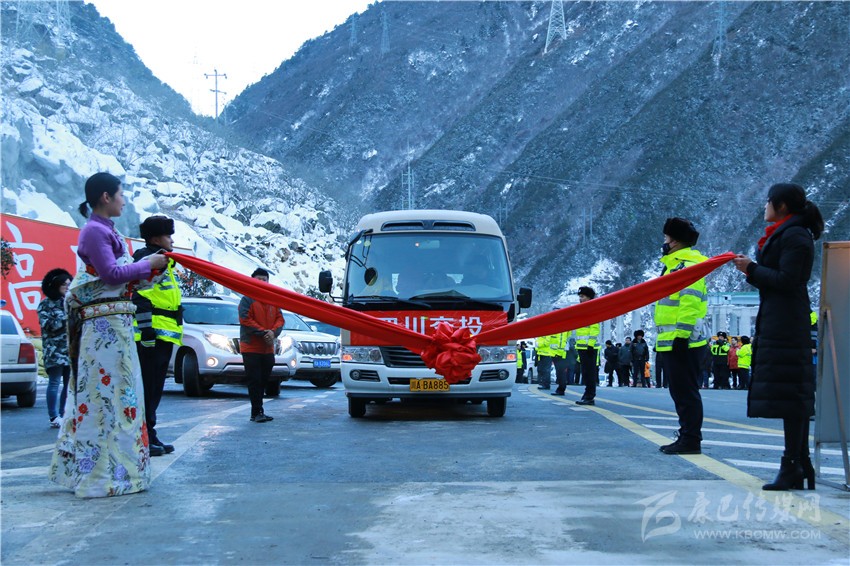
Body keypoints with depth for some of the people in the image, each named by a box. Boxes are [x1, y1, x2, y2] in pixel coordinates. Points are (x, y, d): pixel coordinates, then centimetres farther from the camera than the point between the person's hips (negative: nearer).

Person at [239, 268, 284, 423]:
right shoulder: (247, 300, -3)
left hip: (268, 349, 6)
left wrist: (273, 332, -12)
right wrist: (263, 332, -19)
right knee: (254, 381, -7)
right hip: (251, 348, -6)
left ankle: (257, 412, 18)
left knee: (263, 381, 10)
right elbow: (245, 320, -13)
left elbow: (280, 319, 9)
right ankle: (257, 412, -5)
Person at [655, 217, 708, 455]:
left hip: (683, 343, -11)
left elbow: (690, 303, -22)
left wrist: (681, 335, -25)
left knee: (686, 392, -7)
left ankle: (691, 440, -4)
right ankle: (686, 437, 20)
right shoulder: (675, 264, 21)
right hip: (672, 343, 11)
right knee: (680, 391, 14)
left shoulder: (688, 264, -12)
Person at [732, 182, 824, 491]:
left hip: (785, 324, -11)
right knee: (794, 395, 10)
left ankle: (793, 468, -10)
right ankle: (801, 465, 15)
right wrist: (752, 269, 6)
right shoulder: (783, 235, 20)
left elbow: (786, 280, -18)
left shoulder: (794, 236, -11)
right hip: (777, 322, 11)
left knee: (788, 393, -10)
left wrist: (753, 269, -9)